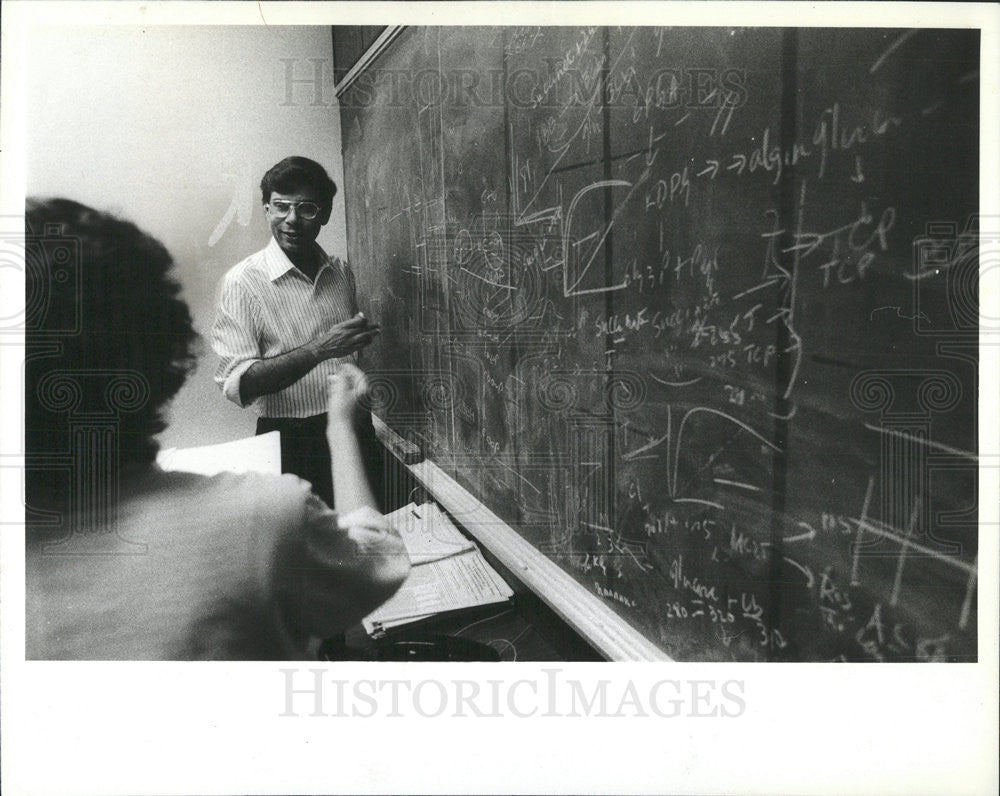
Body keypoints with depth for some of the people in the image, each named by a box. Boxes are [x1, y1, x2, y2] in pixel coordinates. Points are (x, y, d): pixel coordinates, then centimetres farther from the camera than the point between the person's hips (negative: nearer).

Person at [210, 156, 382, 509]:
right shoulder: (243, 281, -10)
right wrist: (318, 350, -26)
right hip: (291, 443, -5)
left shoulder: (341, 272, 7)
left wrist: (362, 337, 1)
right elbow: (236, 384, -18)